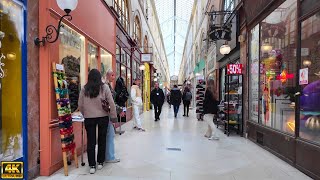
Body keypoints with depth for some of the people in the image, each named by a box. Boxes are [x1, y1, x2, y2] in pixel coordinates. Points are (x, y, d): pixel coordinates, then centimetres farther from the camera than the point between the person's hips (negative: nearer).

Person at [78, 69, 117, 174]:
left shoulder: (84, 89, -1)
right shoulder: (104, 87, -6)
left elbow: (80, 105, 4)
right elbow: (111, 103, -7)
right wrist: (113, 116, 2)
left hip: (89, 118, 1)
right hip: (103, 117, 0)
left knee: (91, 141, 8)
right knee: (102, 140, 14)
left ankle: (92, 165, 12)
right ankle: (100, 162, 26)